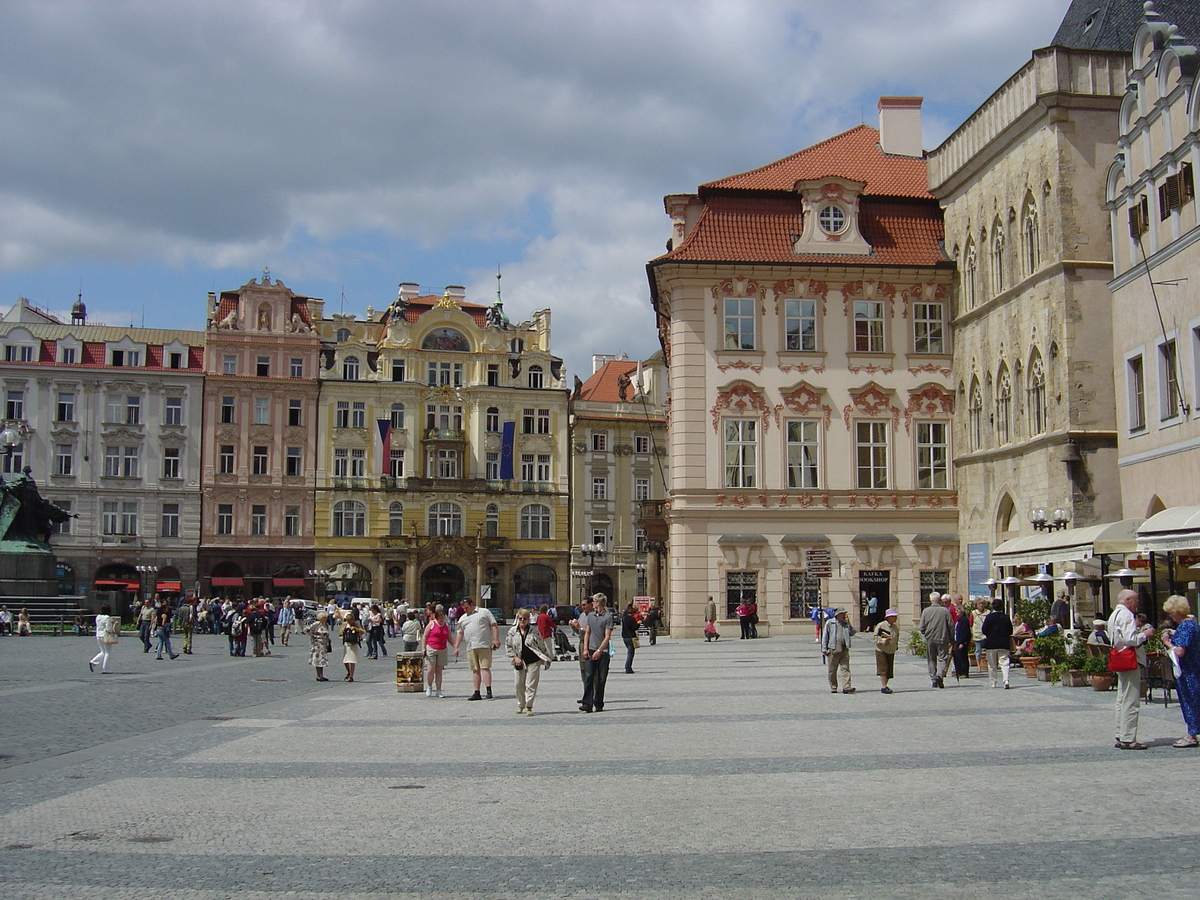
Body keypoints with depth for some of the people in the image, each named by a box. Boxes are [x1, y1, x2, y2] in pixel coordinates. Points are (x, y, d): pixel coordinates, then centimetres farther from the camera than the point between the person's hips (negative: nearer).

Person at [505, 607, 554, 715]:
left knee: (531, 685, -5)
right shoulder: (512, 631, 2)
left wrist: (547, 657, 10)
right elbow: (508, 646, 6)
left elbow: (541, 644, 6)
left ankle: (529, 707, 0)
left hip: (533, 661, -2)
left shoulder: (534, 631, -1)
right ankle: (520, 705, 23)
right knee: (519, 684, 6)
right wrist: (515, 657, -5)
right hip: (520, 662, 2)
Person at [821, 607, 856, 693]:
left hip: (844, 650, 2)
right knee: (832, 670, 5)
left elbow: (852, 633, 12)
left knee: (845, 668, -7)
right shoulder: (829, 623, 4)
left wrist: (849, 624, 0)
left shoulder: (845, 623, 13)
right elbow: (825, 636, 4)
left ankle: (846, 687, -12)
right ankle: (833, 688, 15)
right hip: (833, 650, -2)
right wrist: (824, 649, -1)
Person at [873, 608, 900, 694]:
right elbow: (876, 638, -11)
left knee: (890, 670, 6)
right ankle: (884, 687, -9)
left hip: (891, 651, 6)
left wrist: (896, 646, 16)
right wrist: (884, 641, -25)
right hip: (881, 651, -6)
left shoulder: (896, 627, 10)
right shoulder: (881, 626, -11)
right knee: (883, 669, -10)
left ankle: (885, 686, 18)